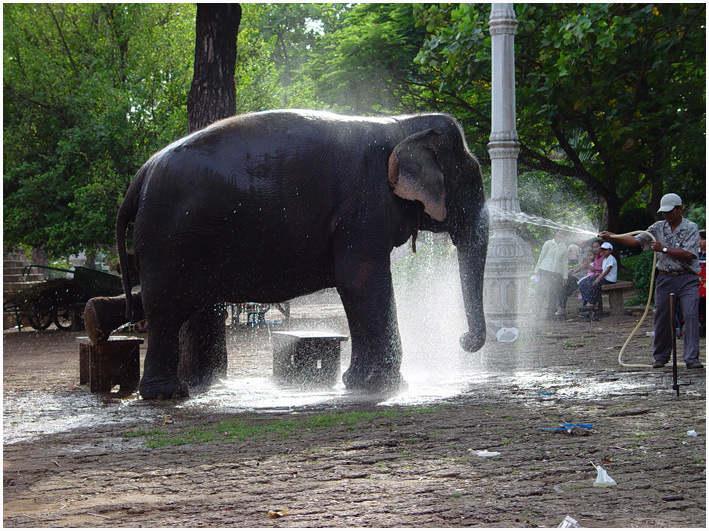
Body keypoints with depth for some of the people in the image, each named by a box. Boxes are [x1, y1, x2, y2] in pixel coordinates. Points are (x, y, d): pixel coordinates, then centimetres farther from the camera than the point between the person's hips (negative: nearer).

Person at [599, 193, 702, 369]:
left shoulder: (691, 228, -3)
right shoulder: (658, 227, 10)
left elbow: (688, 254, -13)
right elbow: (636, 240, 6)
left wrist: (663, 249, -14)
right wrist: (612, 236, -5)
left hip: (688, 280, -4)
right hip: (665, 279, 4)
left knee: (691, 316, -12)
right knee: (662, 318, 5)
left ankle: (691, 358, -12)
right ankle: (660, 357, 16)